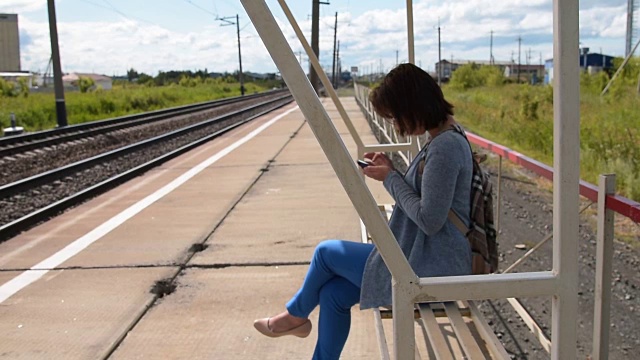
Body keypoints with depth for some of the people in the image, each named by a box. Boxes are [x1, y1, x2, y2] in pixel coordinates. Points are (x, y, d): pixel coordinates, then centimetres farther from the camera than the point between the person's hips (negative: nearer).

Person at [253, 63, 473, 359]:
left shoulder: (445, 146, -23)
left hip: (429, 270, -9)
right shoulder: (443, 139, 9)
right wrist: (392, 171, 3)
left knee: (326, 251, 4)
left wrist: (390, 178, -13)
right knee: (333, 294, 9)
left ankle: (296, 314, 33)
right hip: (426, 260, 9)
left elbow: (429, 219, -25)